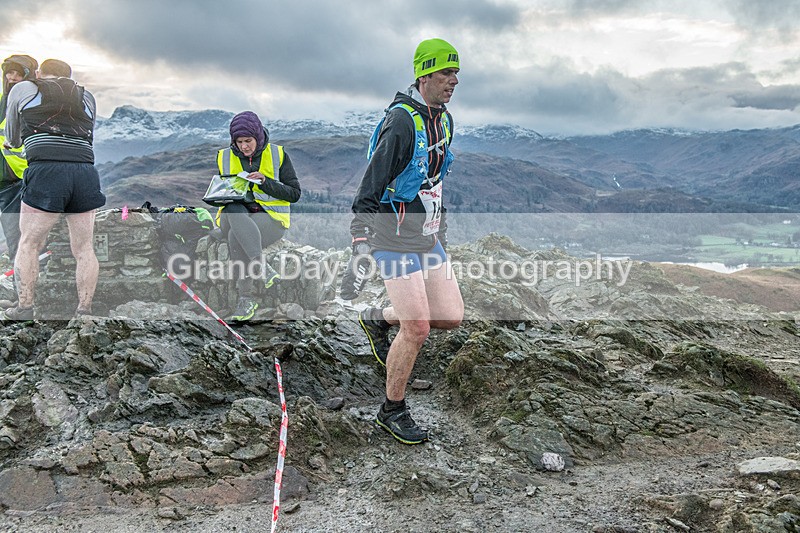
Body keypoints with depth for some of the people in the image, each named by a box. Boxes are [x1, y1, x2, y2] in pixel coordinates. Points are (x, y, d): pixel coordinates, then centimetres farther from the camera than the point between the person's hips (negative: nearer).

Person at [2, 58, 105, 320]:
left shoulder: (23, 89, 17)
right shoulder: (87, 97, 23)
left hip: (46, 171, -3)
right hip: (86, 171, 3)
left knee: (29, 244, 11)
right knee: (84, 248, 9)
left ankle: (25, 308, 14)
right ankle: (84, 310, 11)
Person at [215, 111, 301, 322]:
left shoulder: (277, 155, 4)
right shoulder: (225, 157, 12)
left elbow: (294, 193, 0)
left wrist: (265, 182, -14)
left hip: (271, 217, -2)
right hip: (234, 215, 3)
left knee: (236, 236, -33)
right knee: (235, 210, -36)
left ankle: (246, 297, -23)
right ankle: (262, 268, -37)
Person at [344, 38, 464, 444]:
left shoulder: (444, 120, 8)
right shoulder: (401, 122, -20)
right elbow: (368, 191, -21)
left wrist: (441, 232, 25)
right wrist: (359, 250, -23)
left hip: (428, 240, 8)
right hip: (397, 243, -8)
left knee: (451, 317, 7)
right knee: (418, 330, -6)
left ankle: (378, 319, 31)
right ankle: (392, 412, 15)